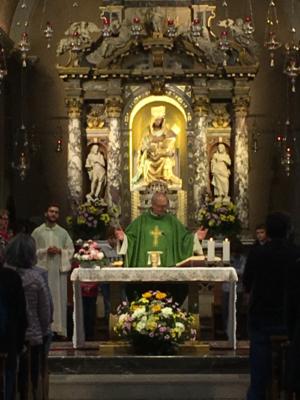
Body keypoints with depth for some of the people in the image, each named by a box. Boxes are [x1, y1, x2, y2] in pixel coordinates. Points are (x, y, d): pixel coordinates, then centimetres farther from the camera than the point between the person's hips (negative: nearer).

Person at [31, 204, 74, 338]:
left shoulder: (63, 232, 13)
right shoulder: (37, 232, 6)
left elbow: (71, 250, 10)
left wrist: (60, 251, -8)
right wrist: (45, 251, -12)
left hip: (59, 270, 2)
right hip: (43, 269, -2)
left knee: (59, 299, 0)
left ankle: (59, 328, 3)